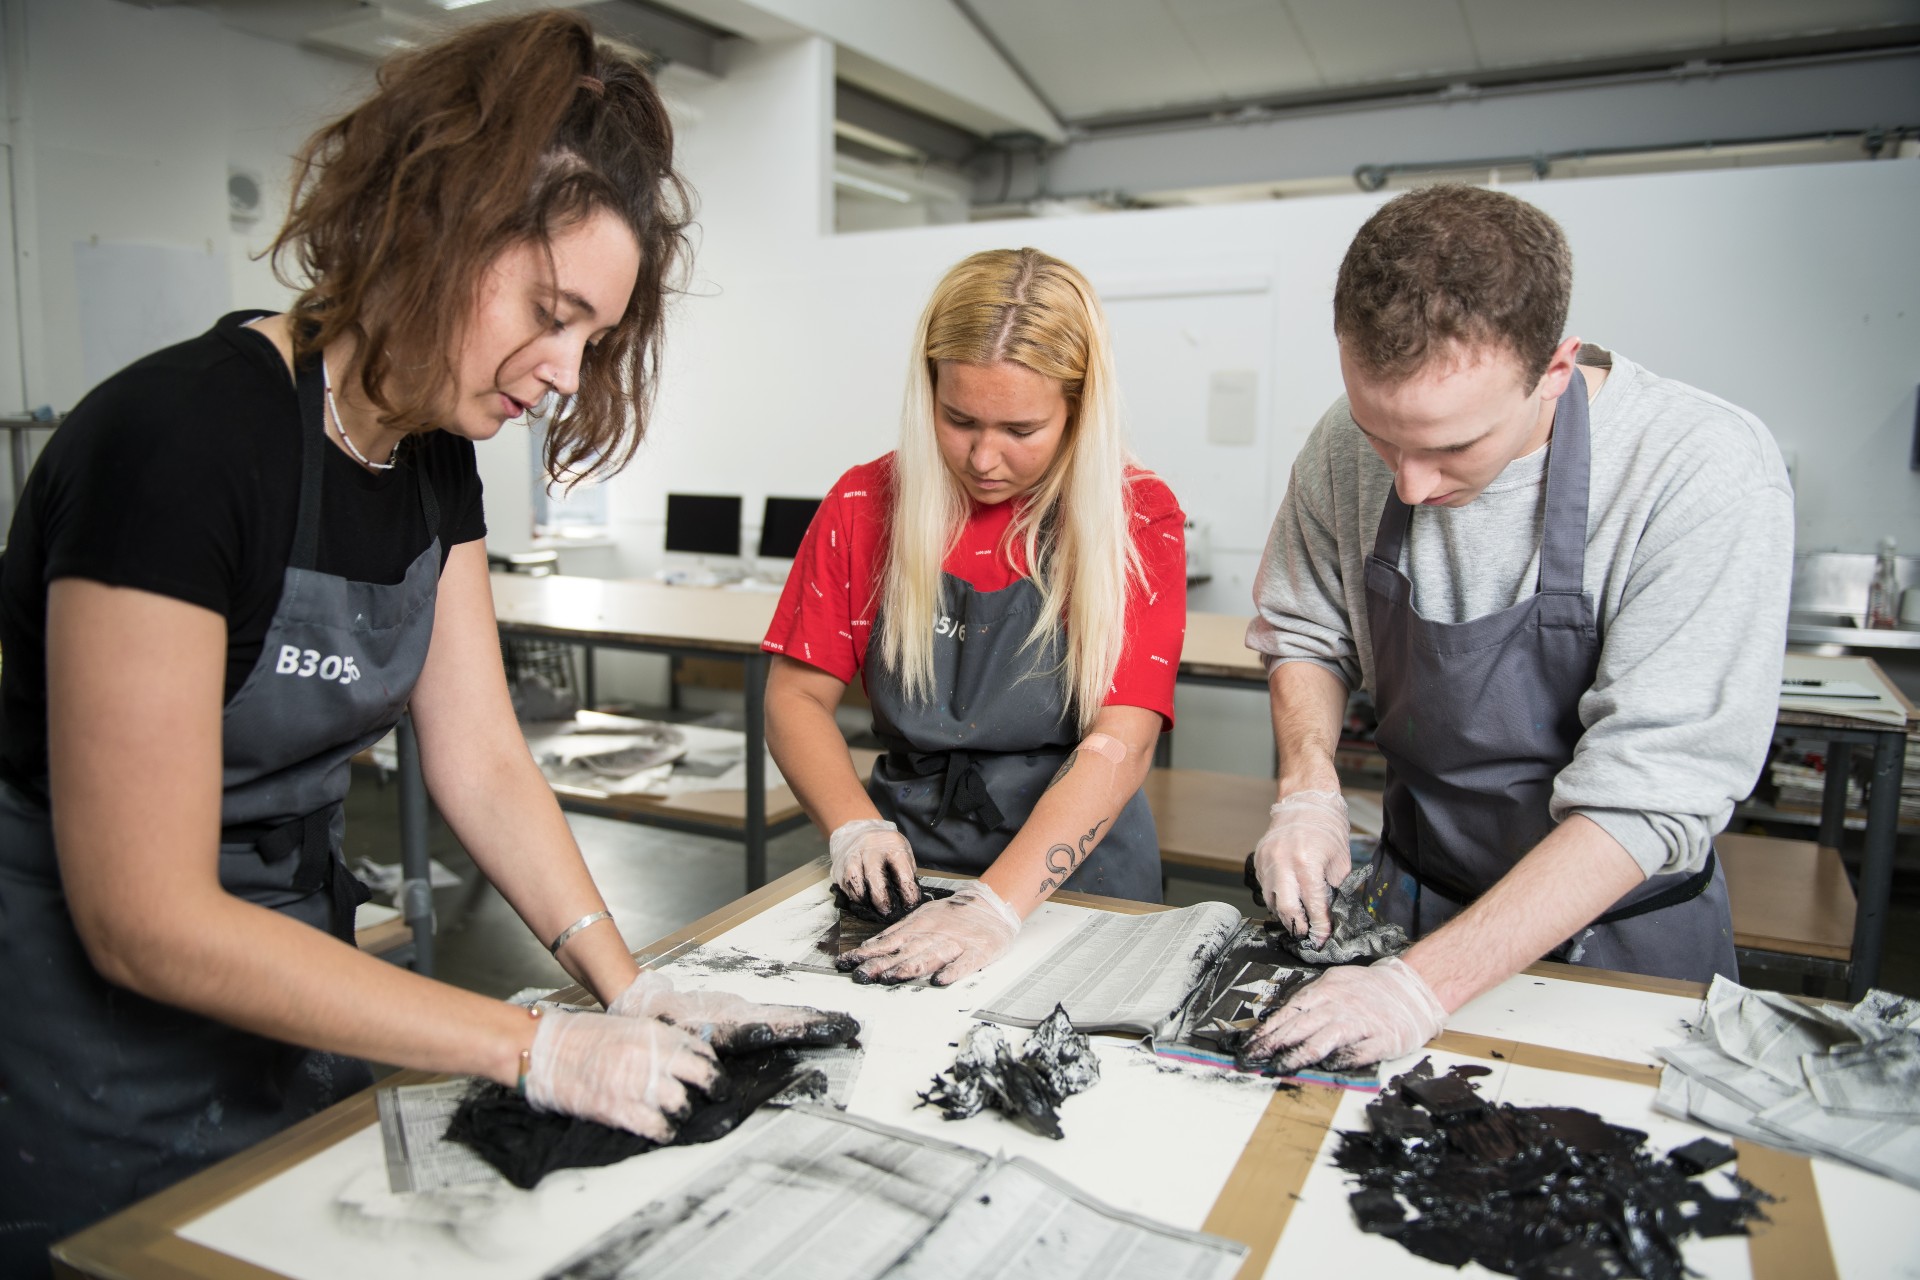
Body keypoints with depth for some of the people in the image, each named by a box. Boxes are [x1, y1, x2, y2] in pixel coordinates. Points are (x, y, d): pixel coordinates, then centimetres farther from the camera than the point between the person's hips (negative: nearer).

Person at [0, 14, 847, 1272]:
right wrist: (536, 1048, -26)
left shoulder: (436, 460, -2)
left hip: (292, 991, 7)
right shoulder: (180, 438, -27)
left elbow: (487, 765, -2)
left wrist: (632, 990, -12)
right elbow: (146, 921, -27)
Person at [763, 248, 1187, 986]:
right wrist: (855, 828, -13)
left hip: (1073, 867, -1)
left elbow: (1120, 745, -15)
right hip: (907, 860, 2)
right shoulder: (867, 505, 4)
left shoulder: (1137, 518, -5)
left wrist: (998, 906, -27)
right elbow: (797, 697, 5)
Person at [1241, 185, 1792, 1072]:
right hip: (1413, 901, 3)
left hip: (1618, 938, -3)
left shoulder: (1707, 473, -26)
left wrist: (1424, 985, -33)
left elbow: (1651, 796, -28)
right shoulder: (1351, 445, -13)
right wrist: (1309, 790, -14)